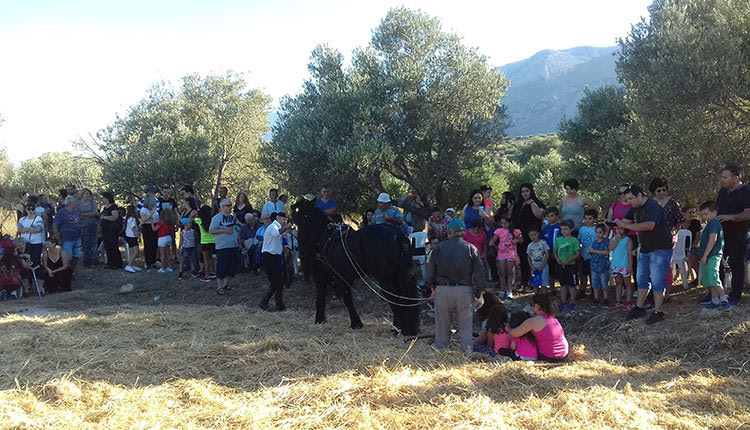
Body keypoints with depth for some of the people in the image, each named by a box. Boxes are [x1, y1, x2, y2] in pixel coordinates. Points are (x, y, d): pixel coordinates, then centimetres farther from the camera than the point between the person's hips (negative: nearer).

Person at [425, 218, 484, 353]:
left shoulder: (438, 248, 1)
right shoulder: (471, 248, 1)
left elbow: (431, 270, 4)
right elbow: (478, 274, 2)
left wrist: (433, 288, 17)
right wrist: (478, 293, 10)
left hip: (442, 290, 0)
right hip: (464, 290, 0)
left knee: (442, 324, 11)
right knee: (465, 325, 8)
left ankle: (441, 350, 19)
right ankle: (466, 351, 10)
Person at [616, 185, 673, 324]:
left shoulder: (653, 207, -21)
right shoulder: (635, 208, 9)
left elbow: (650, 225, -35)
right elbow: (627, 220, 10)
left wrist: (627, 226, -37)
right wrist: (618, 223, -11)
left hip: (660, 249, -9)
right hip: (645, 249, 9)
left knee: (657, 281, -6)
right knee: (642, 279, 13)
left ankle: (658, 312, 0)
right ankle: (639, 308, 22)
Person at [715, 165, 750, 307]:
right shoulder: (723, 191, 13)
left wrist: (730, 217, -29)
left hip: (738, 235, -7)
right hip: (721, 234, 7)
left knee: (737, 266, -1)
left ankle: (735, 297, 7)